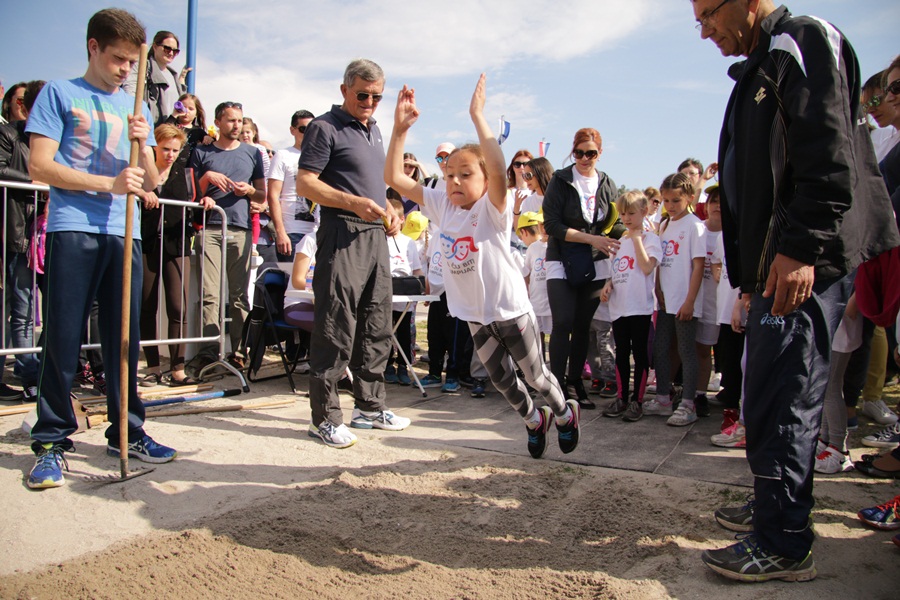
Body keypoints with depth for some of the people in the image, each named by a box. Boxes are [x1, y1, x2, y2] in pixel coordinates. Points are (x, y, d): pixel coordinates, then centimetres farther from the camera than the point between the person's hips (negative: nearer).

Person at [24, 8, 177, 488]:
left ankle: (126, 432, 17)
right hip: (72, 229, -4)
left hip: (124, 233, 4)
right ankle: (51, 441, 8)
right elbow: (40, 166, -3)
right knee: (62, 338, -2)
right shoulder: (59, 93, 7)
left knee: (124, 338, 7)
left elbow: (152, 182, 15)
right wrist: (108, 183, -14)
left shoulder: (135, 108, 19)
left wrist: (142, 145, -5)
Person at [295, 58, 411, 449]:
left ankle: (369, 406, 23)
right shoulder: (325, 127, -3)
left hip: (376, 237, 8)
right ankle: (325, 417, 3)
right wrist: (354, 203, -22)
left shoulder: (373, 129, 21)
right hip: (342, 236, -8)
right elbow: (304, 183, -11)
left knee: (376, 327, 11)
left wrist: (388, 212, 11)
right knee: (336, 329, -6)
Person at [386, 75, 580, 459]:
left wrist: (477, 116, -35)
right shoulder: (442, 206, -3)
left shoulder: (493, 209, -17)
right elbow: (394, 177, -7)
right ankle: (535, 420, 45)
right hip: (475, 316, 5)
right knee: (501, 380, 18)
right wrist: (400, 129, -16)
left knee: (535, 375, 13)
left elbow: (498, 169, -39)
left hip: (511, 311, -5)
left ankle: (565, 413, 43)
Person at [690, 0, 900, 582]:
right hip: (778, 262, 10)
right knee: (774, 392, 16)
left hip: (803, 264, -10)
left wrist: (802, 247, -25)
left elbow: (830, 156, -19)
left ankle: (784, 545, 2)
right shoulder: (762, 68, 24)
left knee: (781, 398, -8)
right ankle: (780, 505, 30)